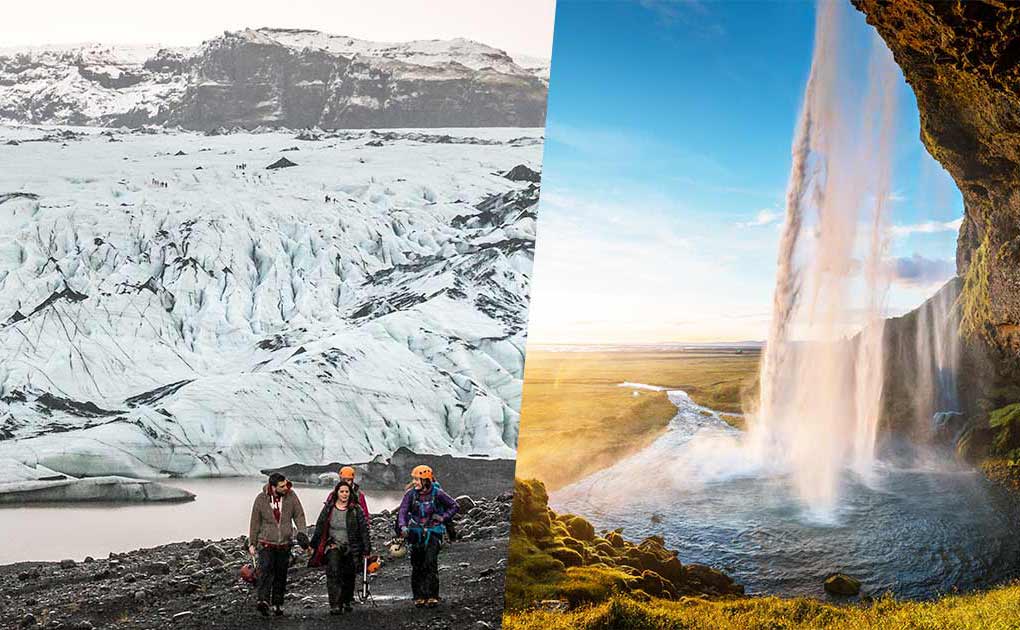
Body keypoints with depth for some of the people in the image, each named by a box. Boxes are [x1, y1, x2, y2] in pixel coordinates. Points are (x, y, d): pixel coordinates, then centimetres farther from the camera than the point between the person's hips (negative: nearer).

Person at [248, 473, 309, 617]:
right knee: (266, 569, -20)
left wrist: (301, 531, -12)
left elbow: (299, 515, 5)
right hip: (266, 542, -2)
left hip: (285, 543, 2)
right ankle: (263, 600, -29)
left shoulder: (291, 496, -4)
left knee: (281, 575, 8)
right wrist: (252, 543, 5)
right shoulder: (261, 499, -8)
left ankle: (277, 604, 18)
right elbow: (255, 522, 1)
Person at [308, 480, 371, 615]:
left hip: (351, 548, 1)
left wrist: (366, 549, -1)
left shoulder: (356, 509, 0)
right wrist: (314, 545, 12)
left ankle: (347, 601, 32)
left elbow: (364, 529, 2)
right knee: (333, 573, -20)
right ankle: (335, 605, -24)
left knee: (349, 576, 9)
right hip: (333, 545, 0)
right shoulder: (328, 508, 4)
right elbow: (319, 527, 11)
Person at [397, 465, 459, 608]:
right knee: (417, 566, 3)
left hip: (433, 533, -2)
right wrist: (403, 526, -29)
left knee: (430, 563, -14)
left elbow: (454, 506, 6)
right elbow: (403, 511, -11)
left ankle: (432, 596, -11)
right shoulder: (410, 494, -3)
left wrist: (443, 517, -7)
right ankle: (419, 596, 13)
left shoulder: (437, 494, -6)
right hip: (416, 534, 2)